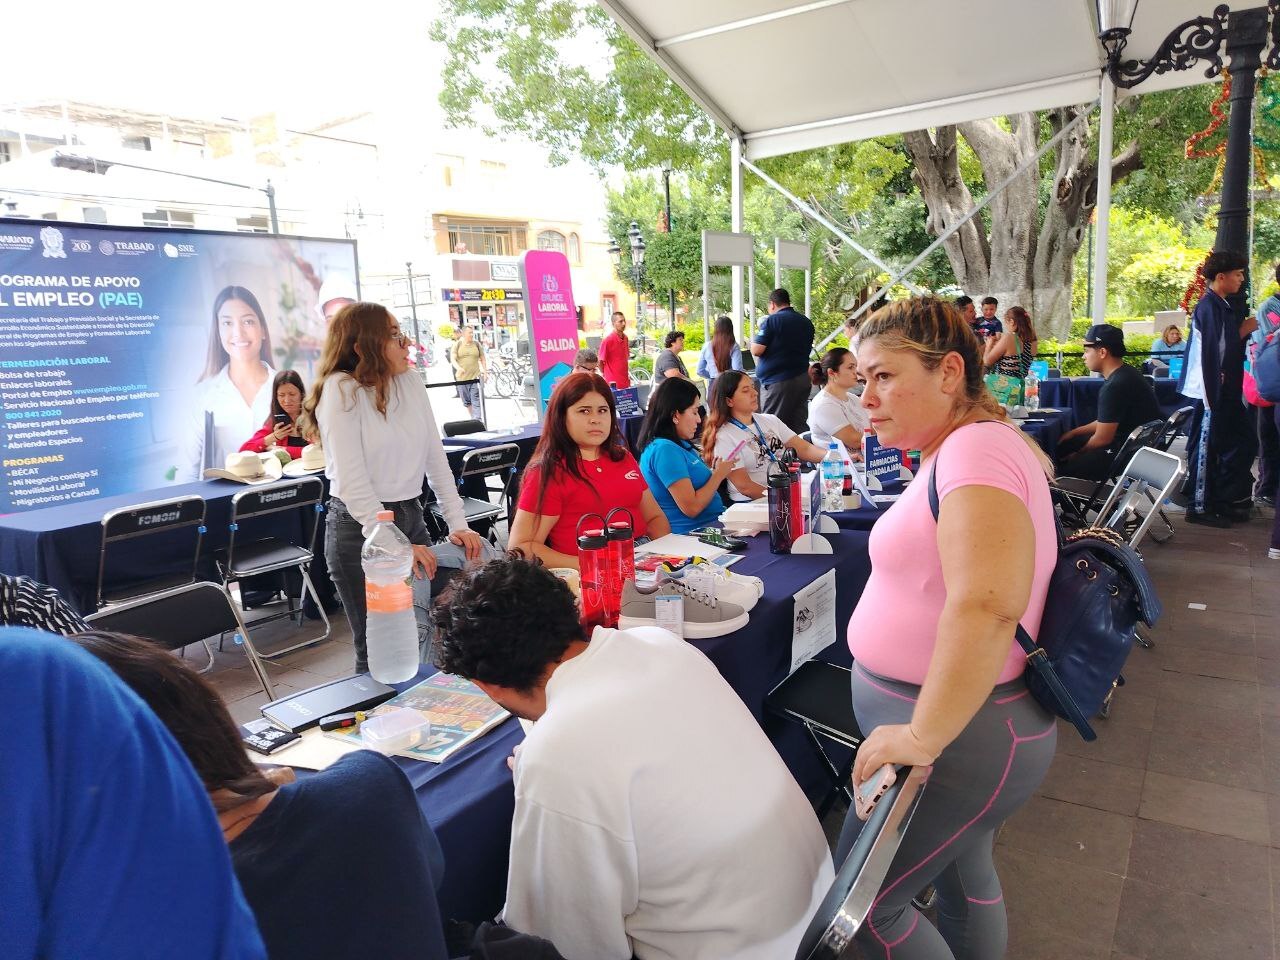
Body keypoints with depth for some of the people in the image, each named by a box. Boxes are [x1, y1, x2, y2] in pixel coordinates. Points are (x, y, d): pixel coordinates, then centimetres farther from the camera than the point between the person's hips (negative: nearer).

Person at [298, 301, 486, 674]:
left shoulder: (411, 381, 5)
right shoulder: (342, 390, -13)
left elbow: (435, 457, 7)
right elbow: (352, 481, -18)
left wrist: (458, 524, 1)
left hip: (411, 517, 6)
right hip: (359, 529, -5)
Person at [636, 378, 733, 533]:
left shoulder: (679, 444, 13)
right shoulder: (665, 450, -17)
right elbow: (691, 507, -20)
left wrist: (714, 472, 4)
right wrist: (718, 475, -8)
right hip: (691, 532, -10)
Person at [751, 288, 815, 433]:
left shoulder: (771, 321, -10)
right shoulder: (806, 322, 11)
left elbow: (756, 350, -12)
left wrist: (755, 338, 7)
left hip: (777, 380, -7)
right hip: (802, 377, 7)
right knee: (799, 425, 9)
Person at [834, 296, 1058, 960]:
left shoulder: (976, 448, -23)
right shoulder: (955, 449, 8)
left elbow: (985, 606, -37)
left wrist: (923, 737, -30)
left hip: (960, 732, -10)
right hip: (969, 726, 10)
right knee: (964, 876, 25)